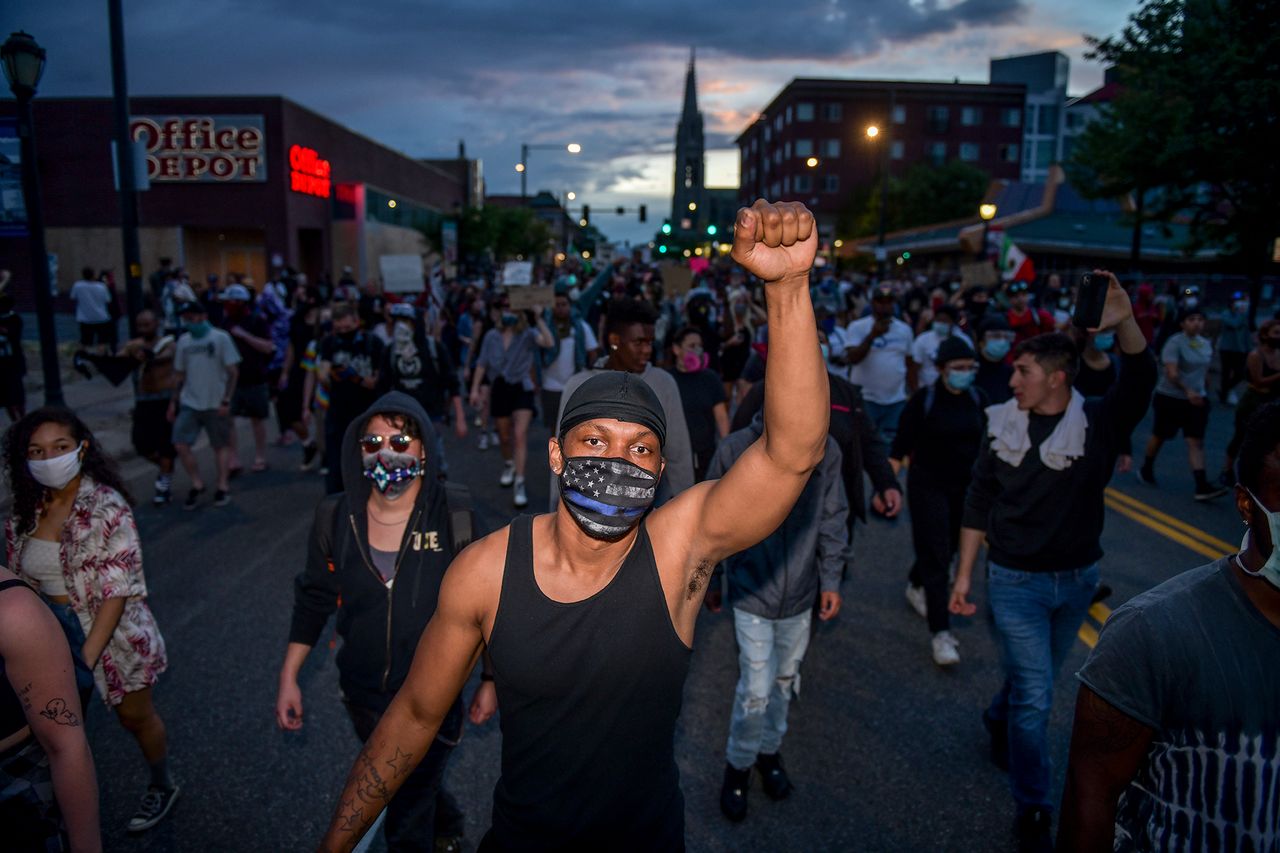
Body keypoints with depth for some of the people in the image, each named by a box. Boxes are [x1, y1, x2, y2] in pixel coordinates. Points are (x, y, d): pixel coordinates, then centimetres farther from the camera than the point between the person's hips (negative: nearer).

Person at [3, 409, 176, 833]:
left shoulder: (107, 507, -21)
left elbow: (118, 591, -23)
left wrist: (86, 656, -28)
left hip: (112, 635, -4)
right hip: (53, 636, 4)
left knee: (135, 716, 15)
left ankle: (162, 786, 40)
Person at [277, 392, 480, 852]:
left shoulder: (456, 517, -20)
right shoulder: (336, 518, -11)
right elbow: (314, 599, 3)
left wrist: (490, 680, -2)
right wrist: (288, 677, 4)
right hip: (363, 695, 4)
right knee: (414, 788, 29)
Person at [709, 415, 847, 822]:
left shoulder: (827, 451, -14)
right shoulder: (734, 450, -20)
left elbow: (833, 519, 0)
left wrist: (831, 580, 0)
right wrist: (709, 580, 4)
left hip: (801, 594, 3)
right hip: (752, 593, -3)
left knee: (785, 679, 19)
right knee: (756, 690, -2)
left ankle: (769, 749, 44)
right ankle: (738, 764, 25)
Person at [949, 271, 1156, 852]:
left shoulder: (1099, 422, -9)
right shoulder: (1003, 424, -6)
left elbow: (1141, 381, -30)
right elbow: (979, 503, -1)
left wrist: (1125, 323, -48)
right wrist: (963, 574, -1)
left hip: (1077, 579, 2)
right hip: (1014, 580, -2)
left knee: (1035, 681, 22)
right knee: (1035, 696, -3)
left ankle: (1000, 720, 53)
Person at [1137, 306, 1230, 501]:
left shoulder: (1206, 344, 7)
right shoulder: (1175, 343, -13)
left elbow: (1205, 372, 18)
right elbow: (1172, 373, -24)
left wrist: (1205, 394, 19)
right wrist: (1187, 391, -36)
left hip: (1197, 399, 5)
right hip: (1170, 398, -5)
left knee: (1196, 441, -5)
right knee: (1160, 436, 11)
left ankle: (1202, 487, -12)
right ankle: (1146, 470, 34)